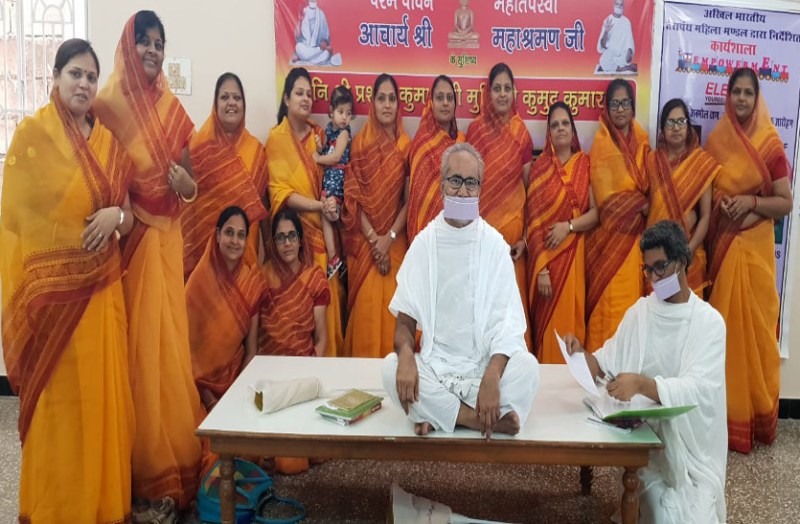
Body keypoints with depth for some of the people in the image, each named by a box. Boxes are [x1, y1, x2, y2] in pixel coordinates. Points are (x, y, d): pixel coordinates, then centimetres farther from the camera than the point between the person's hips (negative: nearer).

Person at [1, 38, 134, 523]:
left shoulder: (108, 141, 10)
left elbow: (128, 216, 11)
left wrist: (115, 215, -11)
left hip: (102, 286, 5)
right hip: (53, 287, -5)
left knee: (103, 394, 11)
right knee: (58, 400, 5)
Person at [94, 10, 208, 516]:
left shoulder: (172, 106, 12)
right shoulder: (109, 103, -4)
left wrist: (187, 183, -7)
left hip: (168, 236, 5)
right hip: (129, 236, -5)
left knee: (169, 342, 10)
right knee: (138, 346, -1)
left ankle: (173, 454, 26)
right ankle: (147, 469, 12)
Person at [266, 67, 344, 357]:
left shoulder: (318, 133, 11)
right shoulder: (277, 137, -4)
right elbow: (280, 192, -11)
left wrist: (330, 204, 0)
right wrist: (320, 206, -20)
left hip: (322, 229, 5)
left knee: (326, 297, 3)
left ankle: (328, 356, 15)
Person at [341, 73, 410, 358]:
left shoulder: (405, 145, 4)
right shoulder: (360, 143, 2)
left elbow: (409, 199, 1)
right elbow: (353, 196, -2)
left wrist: (389, 237, -10)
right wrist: (373, 238, -11)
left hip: (395, 240, 1)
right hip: (364, 240, 0)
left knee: (392, 305, -2)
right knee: (365, 306, -4)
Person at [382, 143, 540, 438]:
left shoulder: (494, 244, -2)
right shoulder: (424, 242, 2)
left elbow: (508, 322, -10)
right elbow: (405, 319, 0)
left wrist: (492, 376, -29)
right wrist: (406, 355, -24)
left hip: (484, 363, -1)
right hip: (434, 366, 1)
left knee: (527, 366, -28)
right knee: (392, 366, -27)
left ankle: (437, 415, -19)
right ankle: (488, 418, -18)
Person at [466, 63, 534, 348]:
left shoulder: (521, 133, 3)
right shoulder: (476, 128, 1)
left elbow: (528, 186, 5)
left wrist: (526, 236, -1)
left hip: (512, 225, 1)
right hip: (481, 225, -1)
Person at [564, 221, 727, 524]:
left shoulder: (709, 322, -6)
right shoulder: (639, 311, 6)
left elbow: (698, 390, -19)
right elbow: (607, 363, 3)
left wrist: (641, 383, -36)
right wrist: (582, 356, -19)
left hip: (690, 443, -1)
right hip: (642, 432, 1)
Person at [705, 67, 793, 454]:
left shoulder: (770, 144, -1)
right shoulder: (715, 141, 9)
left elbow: (786, 203, -1)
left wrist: (751, 202, -16)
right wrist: (719, 203, -4)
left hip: (754, 247, -3)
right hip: (720, 245, 3)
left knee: (753, 324, 0)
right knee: (722, 325, 4)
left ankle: (756, 416, 15)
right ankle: (725, 415, 16)